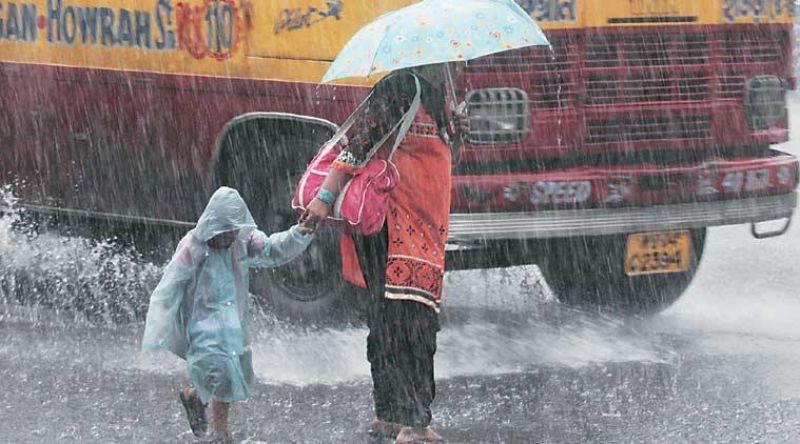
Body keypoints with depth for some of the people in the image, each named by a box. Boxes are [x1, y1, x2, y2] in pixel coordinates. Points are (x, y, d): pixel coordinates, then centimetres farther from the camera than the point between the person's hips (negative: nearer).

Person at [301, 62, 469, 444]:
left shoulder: (437, 98, 19)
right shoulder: (399, 90, -8)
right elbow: (356, 144, -13)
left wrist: (455, 135, 7)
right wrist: (325, 198, -19)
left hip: (426, 228, 9)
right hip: (391, 223, -9)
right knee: (404, 317, -15)